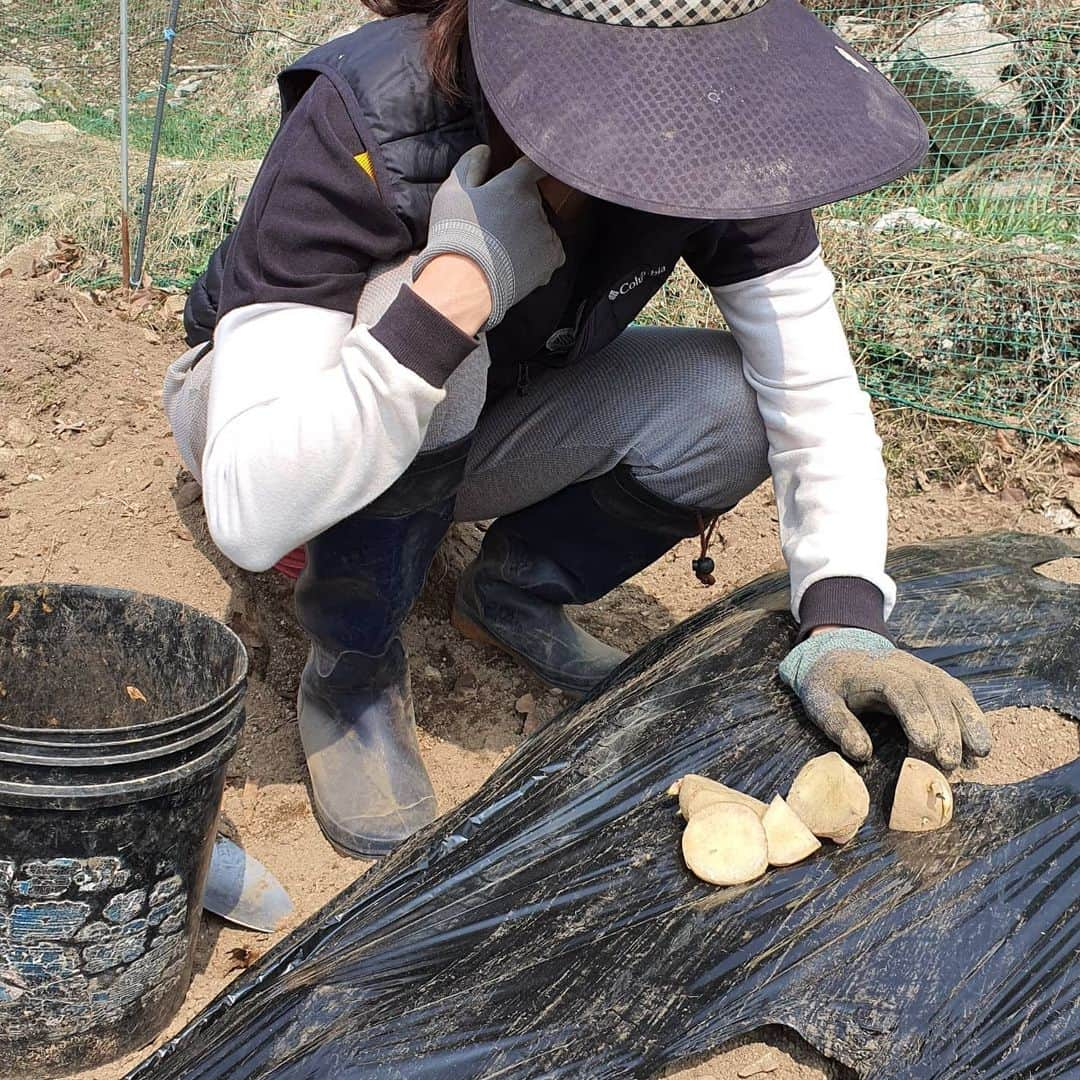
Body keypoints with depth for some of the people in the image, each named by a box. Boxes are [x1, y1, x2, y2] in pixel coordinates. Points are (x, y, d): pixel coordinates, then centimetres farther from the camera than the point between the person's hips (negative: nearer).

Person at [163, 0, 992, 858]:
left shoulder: (714, 135, -23)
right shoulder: (362, 128, -35)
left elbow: (814, 391, -19)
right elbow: (247, 515, -42)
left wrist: (843, 622, -32)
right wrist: (458, 281, -47)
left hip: (471, 432, 4)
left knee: (724, 404, -23)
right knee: (425, 332, -37)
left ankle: (513, 594, 6)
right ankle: (353, 666, -10)